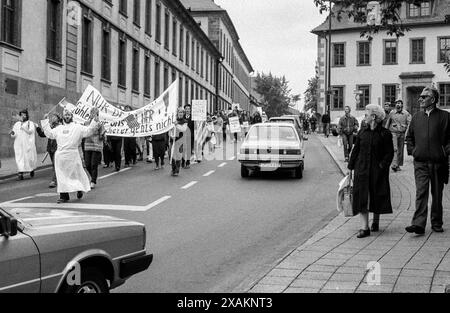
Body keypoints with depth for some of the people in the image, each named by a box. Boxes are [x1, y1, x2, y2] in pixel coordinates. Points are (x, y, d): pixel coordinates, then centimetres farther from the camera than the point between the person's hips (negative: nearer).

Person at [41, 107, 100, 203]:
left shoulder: (78, 127, 5)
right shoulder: (58, 128, 17)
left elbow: (89, 131, -1)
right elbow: (49, 133, 23)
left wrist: (95, 119, -9)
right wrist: (45, 121, 24)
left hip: (73, 155, -3)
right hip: (60, 155, 3)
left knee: (77, 173, 3)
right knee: (62, 175, 3)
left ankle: (80, 189, 26)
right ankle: (64, 195, 8)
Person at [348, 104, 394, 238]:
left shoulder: (385, 134, -5)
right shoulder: (362, 132, 7)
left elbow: (389, 153, -3)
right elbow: (356, 150, 11)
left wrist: (382, 166, -13)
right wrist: (350, 167, 9)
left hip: (377, 171, -3)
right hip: (362, 169, 3)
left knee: (377, 196, 7)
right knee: (361, 197, -5)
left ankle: (376, 222, 30)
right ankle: (365, 227, -5)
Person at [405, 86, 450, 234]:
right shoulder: (416, 117, 9)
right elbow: (409, 137, 20)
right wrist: (411, 150, 8)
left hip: (438, 162, -2)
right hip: (420, 162, 2)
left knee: (437, 194, 8)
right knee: (421, 192, -8)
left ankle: (437, 223, 20)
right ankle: (419, 224, -13)